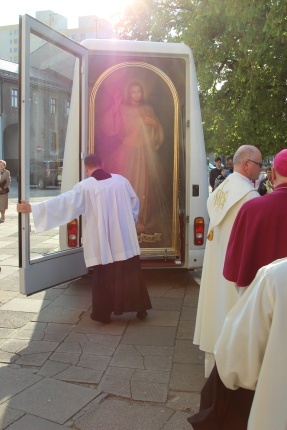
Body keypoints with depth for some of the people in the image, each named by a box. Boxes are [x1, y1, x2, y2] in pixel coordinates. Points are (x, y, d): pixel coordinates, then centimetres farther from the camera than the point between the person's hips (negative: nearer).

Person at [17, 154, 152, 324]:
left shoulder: (85, 186, -8)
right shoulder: (121, 180, 2)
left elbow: (63, 202, -12)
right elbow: (135, 202, 11)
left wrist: (32, 208, -8)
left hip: (102, 242, -2)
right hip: (124, 238, 3)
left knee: (103, 276, 9)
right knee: (131, 273, 10)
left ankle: (103, 313, 17)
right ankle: (140, 308, 16)